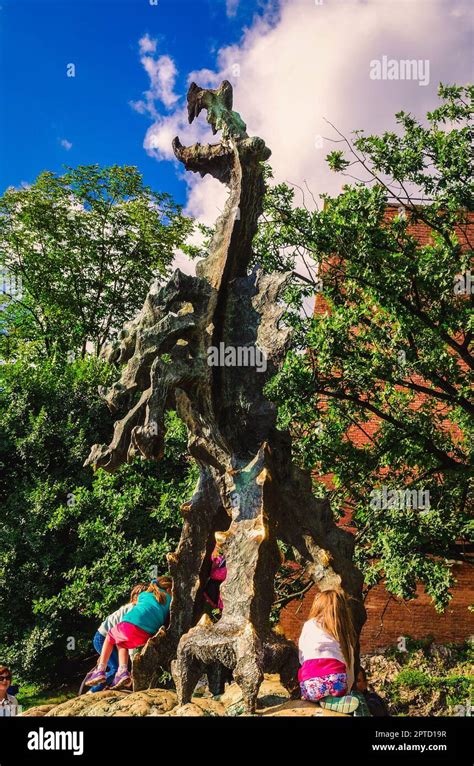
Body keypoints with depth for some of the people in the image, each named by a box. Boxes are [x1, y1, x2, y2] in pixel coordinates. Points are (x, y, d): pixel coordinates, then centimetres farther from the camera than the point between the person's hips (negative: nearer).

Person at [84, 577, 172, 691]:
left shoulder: (144, 594, 26)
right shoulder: (169, 600, 21)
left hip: (131, 625, -1)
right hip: (148, 636, 1)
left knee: (110, 636, 33)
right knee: (121, 642, 33)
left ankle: (100, 670, 23)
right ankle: (122, 672, 13)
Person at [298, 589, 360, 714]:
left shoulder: (309, 625, 17)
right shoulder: (345, 634, 23)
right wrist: (345, 693, 29)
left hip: (310, 685, -2)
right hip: (337, 682, 2)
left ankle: (328, 701, -3)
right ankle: (336, 700, -2)